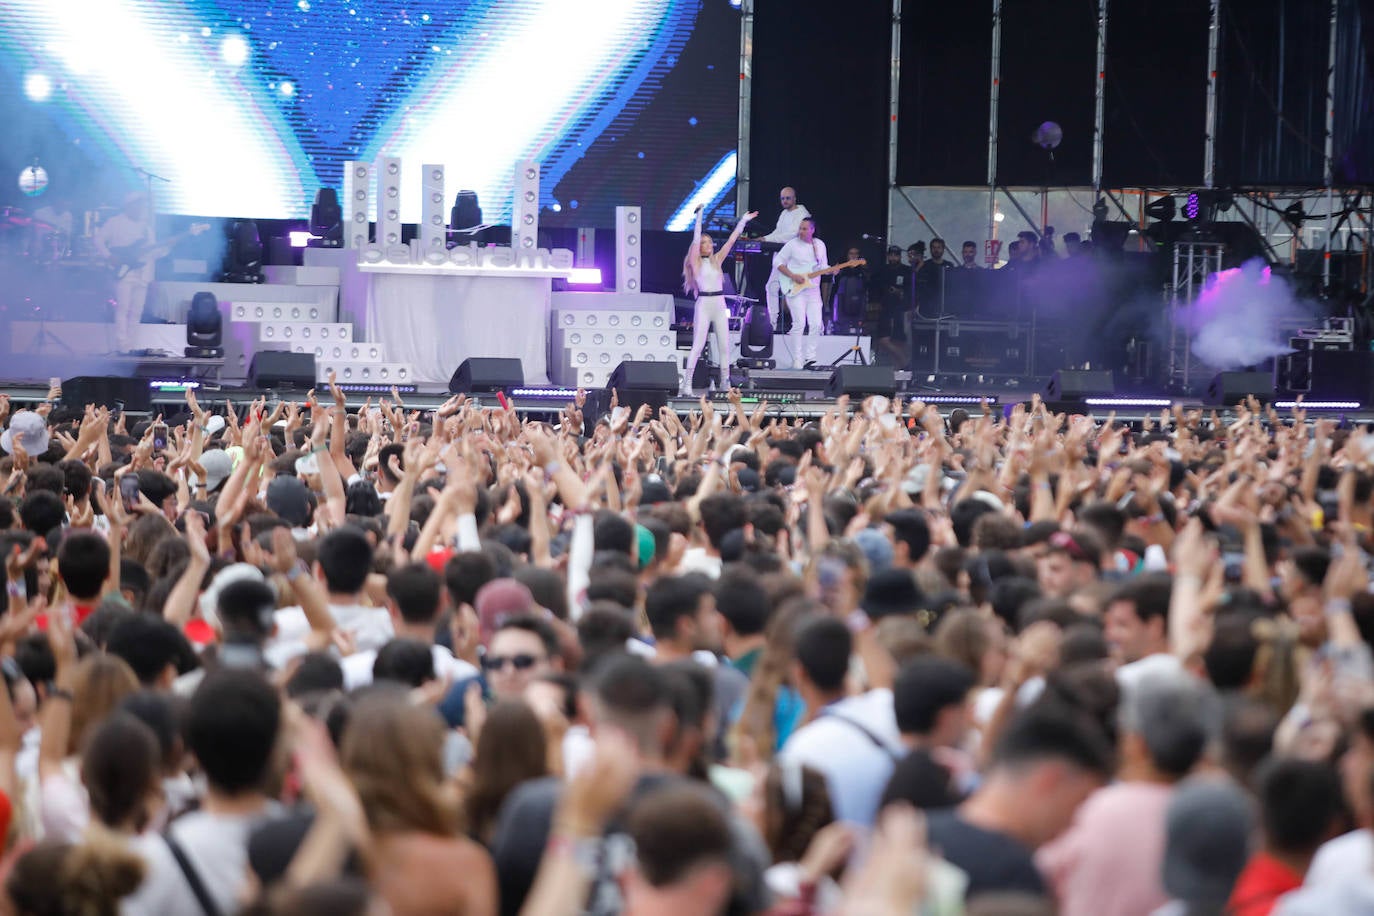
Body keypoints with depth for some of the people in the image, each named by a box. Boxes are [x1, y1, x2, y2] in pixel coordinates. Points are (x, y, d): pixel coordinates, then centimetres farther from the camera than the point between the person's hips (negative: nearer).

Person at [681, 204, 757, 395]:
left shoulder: (717, 260, 13)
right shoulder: (696, 262, 0)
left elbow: (731, 240, 14)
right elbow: (696, 238, -9)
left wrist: (743, 221, 14)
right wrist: (699, 216, -14)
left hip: (720, 304, 5)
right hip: (704, 304, -5)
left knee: (724, 346, 5)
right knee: (698, 346, -10)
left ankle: (725, 383, 12)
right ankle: (687, 384, -11)